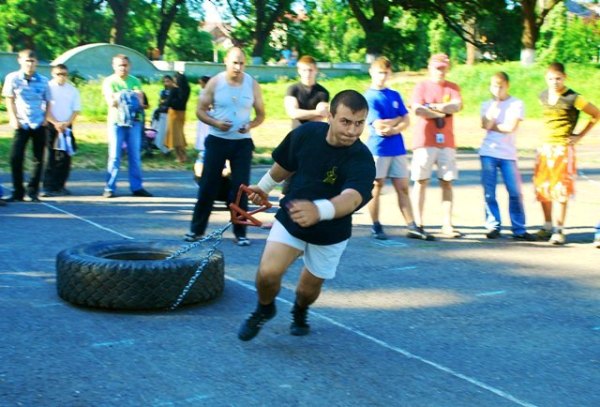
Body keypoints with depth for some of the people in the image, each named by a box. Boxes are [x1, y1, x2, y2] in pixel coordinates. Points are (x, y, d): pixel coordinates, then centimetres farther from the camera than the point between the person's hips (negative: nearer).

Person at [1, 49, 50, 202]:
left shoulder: (43, 80, 1)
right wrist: (13, 119, -6)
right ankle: (17, 192, 2)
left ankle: (33, 191, 12)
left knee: (38, 159, 3)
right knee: (15, 158, -8)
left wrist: (46, 118, -2)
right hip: (21, 124, -1)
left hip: (39, 125, 2)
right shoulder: (12, 78, -3)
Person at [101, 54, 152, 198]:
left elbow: (141, 102, 4)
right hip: (116, 122, -3)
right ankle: (110, 188, -1)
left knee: (135, 156, 4)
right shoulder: (109, 81, 4)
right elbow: (110, 101, -9)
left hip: (134, 122, 3)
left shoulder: (135, 81, 12)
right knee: (114, 156, -4)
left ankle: (137, 187, 9)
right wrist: (126, 97, -21)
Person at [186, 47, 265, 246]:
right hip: (217, 140, 0)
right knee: (208, 185, 2)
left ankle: (240, 232, 8)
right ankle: (197, 228, 12)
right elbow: (200, 110, 0)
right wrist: (215, 123, -18)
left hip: (242, 142, 1)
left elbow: (261, 114, 5)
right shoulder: (215, 82, -4)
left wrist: (250, 125, -16)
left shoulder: (252, 84, -2)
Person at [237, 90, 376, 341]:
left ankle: (300, 312, 54)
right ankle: (264, 309, 17)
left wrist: (319, 210, -73)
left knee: (310, 287, 15)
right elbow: (285, 165, 4)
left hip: (331, 234, -1)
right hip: (290, 219, 1)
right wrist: (264, 187, 20)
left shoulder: (361, 160, -32)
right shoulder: (305, 134, -19)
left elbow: (352, 197, -53)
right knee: (268, 272, -19)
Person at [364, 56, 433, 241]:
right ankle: (376, 227, 12)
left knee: (403, 187, 5)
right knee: (376, 187, 3)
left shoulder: (395, 95, 12)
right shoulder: (369, 97, -5)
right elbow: (379, 125, -14)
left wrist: (393, 129, -13)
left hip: (397, 148, 5)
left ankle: (412, 227, 5)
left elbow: (406, 121, 6)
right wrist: (397, 119, 0)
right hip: (378, 148, -5)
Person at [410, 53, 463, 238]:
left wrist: (432, 107, -10)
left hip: (446, 141, 3)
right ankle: (418, 224, -1)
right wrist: (443, 111, -5)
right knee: (421, 181, -3)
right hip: (424, 141, -3)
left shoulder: (453, 88, 13)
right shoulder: (421, 86, 4)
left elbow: (457, 106, -6)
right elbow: (418, 110, -12)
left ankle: (447, 225, 1)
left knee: (447, 182, 0)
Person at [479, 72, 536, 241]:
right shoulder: (487, 105, 10)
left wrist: (492, 126, -2)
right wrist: (495, 104, -6)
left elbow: (511, 127, -9)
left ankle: (519, 230, 3)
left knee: (515, 192, -3)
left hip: (508, 154, -2)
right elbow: (485, 125, -8)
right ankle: (493, 227, 9)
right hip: (488, 153, 2)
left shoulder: (516, 104, 3)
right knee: (489, 192, 0)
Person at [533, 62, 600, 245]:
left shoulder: (572, 98, -11)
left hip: (563, 149, -6)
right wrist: (546, 134, 13)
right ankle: (547, 226, 20)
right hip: (545, 147, 6)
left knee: (561, 189, -3)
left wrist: (580, 135, -5)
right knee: (542, 188, 7)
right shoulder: (543, 96, 6)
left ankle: (559, 229, 3)